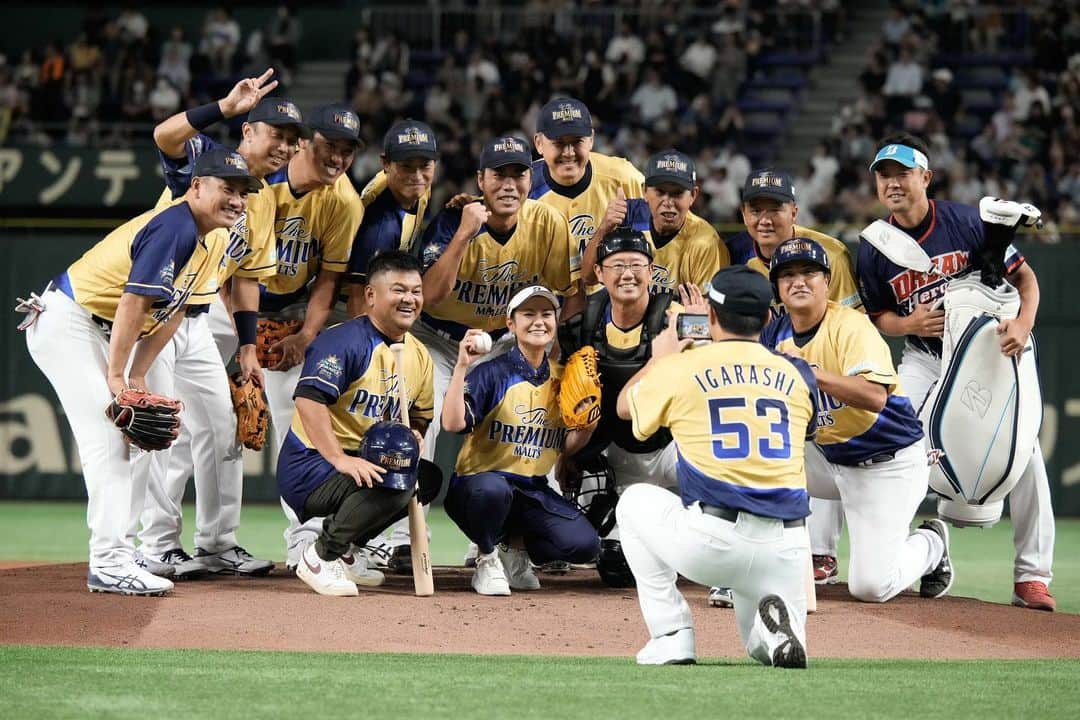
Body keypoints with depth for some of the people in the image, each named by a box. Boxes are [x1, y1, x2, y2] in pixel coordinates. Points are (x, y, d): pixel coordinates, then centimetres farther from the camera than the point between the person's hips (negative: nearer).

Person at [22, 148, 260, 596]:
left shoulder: (209, 241, 9)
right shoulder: (175, 229, -22)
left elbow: (170, 312, 11)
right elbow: (134, 302, -26)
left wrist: (137, 379, 4)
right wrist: (116, 378, -23)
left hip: (102, 334, 11)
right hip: (67, 322, -11)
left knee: (130, 441, 12)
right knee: (108, 441, -16)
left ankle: (116, 558, 18)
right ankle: (110, 563, -20)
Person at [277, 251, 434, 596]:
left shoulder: (419, 356, 11)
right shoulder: (345, 341, -16)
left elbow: (419, 418, 21)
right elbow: (308, 399, -28)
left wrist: (412, 440, -5)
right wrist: (341, 460, -34)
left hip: (365, 462, 9)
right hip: (310, 466, -9)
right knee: (391, 483, -29)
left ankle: (347, 549, 11)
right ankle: (319, 557, -10)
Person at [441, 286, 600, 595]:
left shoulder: (561, 379, 7)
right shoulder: (492, 373, -10)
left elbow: (568, 446, 11)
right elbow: (452, 423, -24)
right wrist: (462, 366, -30)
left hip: (533, 490, 5)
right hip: (477, 485, -5)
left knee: (584, 544, -18)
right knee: (493, 488, -42)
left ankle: (514, 549, 12)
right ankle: (487, 559, -10)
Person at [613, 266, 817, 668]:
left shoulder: (680, 367, 4)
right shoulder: (796, 376, 11)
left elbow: (624, 407, 25)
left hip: (710, 543, -3)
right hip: (785, 551, 3)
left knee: (635, 501, 27)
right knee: (768, 648, 28)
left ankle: (671, 635, 15)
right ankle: (776, 627, -11)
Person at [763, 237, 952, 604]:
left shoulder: (851, 326, -21)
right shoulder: (777, 334, 0)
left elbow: (875, 397, -36)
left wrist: (808, 371, -43)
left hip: (890, 463, -7)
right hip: (829, 459, 7)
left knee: (870, 586, -14)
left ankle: (930, 545, 19)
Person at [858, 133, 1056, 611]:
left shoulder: (967, 222, -15)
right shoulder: (874, 248, -7)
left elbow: (1024, 276, -10)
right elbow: (878, 316, 4)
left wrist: (1023, 323, -30)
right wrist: (909, 324, -19)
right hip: (923, 358, 2)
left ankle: (1031, 577, -7)